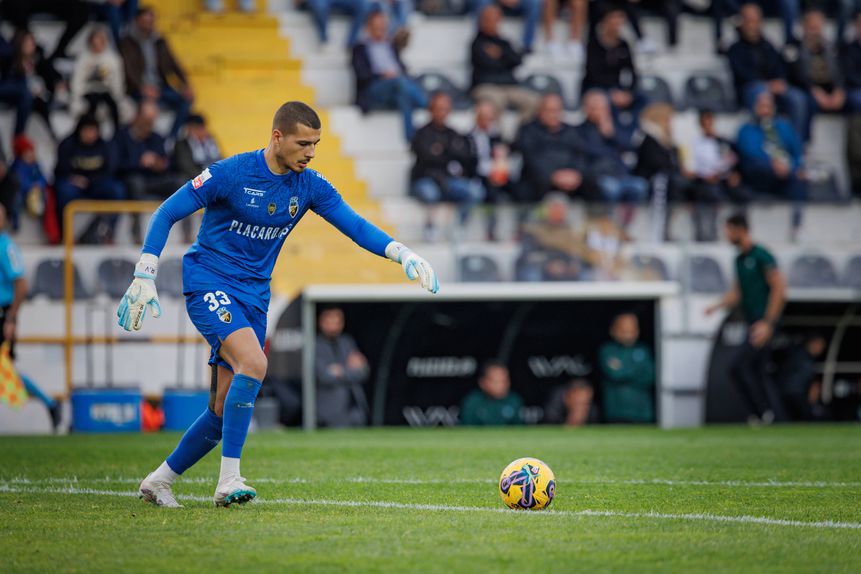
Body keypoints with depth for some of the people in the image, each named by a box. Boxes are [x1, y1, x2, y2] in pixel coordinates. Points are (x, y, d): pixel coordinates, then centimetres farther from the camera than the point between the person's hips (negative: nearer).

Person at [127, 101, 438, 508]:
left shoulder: (309, 186, 0)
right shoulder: (231, 173, -15)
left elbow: (355, 225, -4)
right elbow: (165, 214, -9)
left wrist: (403, 254, -21)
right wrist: (144, 277, -15)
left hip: (254, 294, 6)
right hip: (208, 282, -6)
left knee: (225, 409, 4)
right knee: (253, 363, -29)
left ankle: (159, 481, 22)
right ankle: (228, 481, -25)